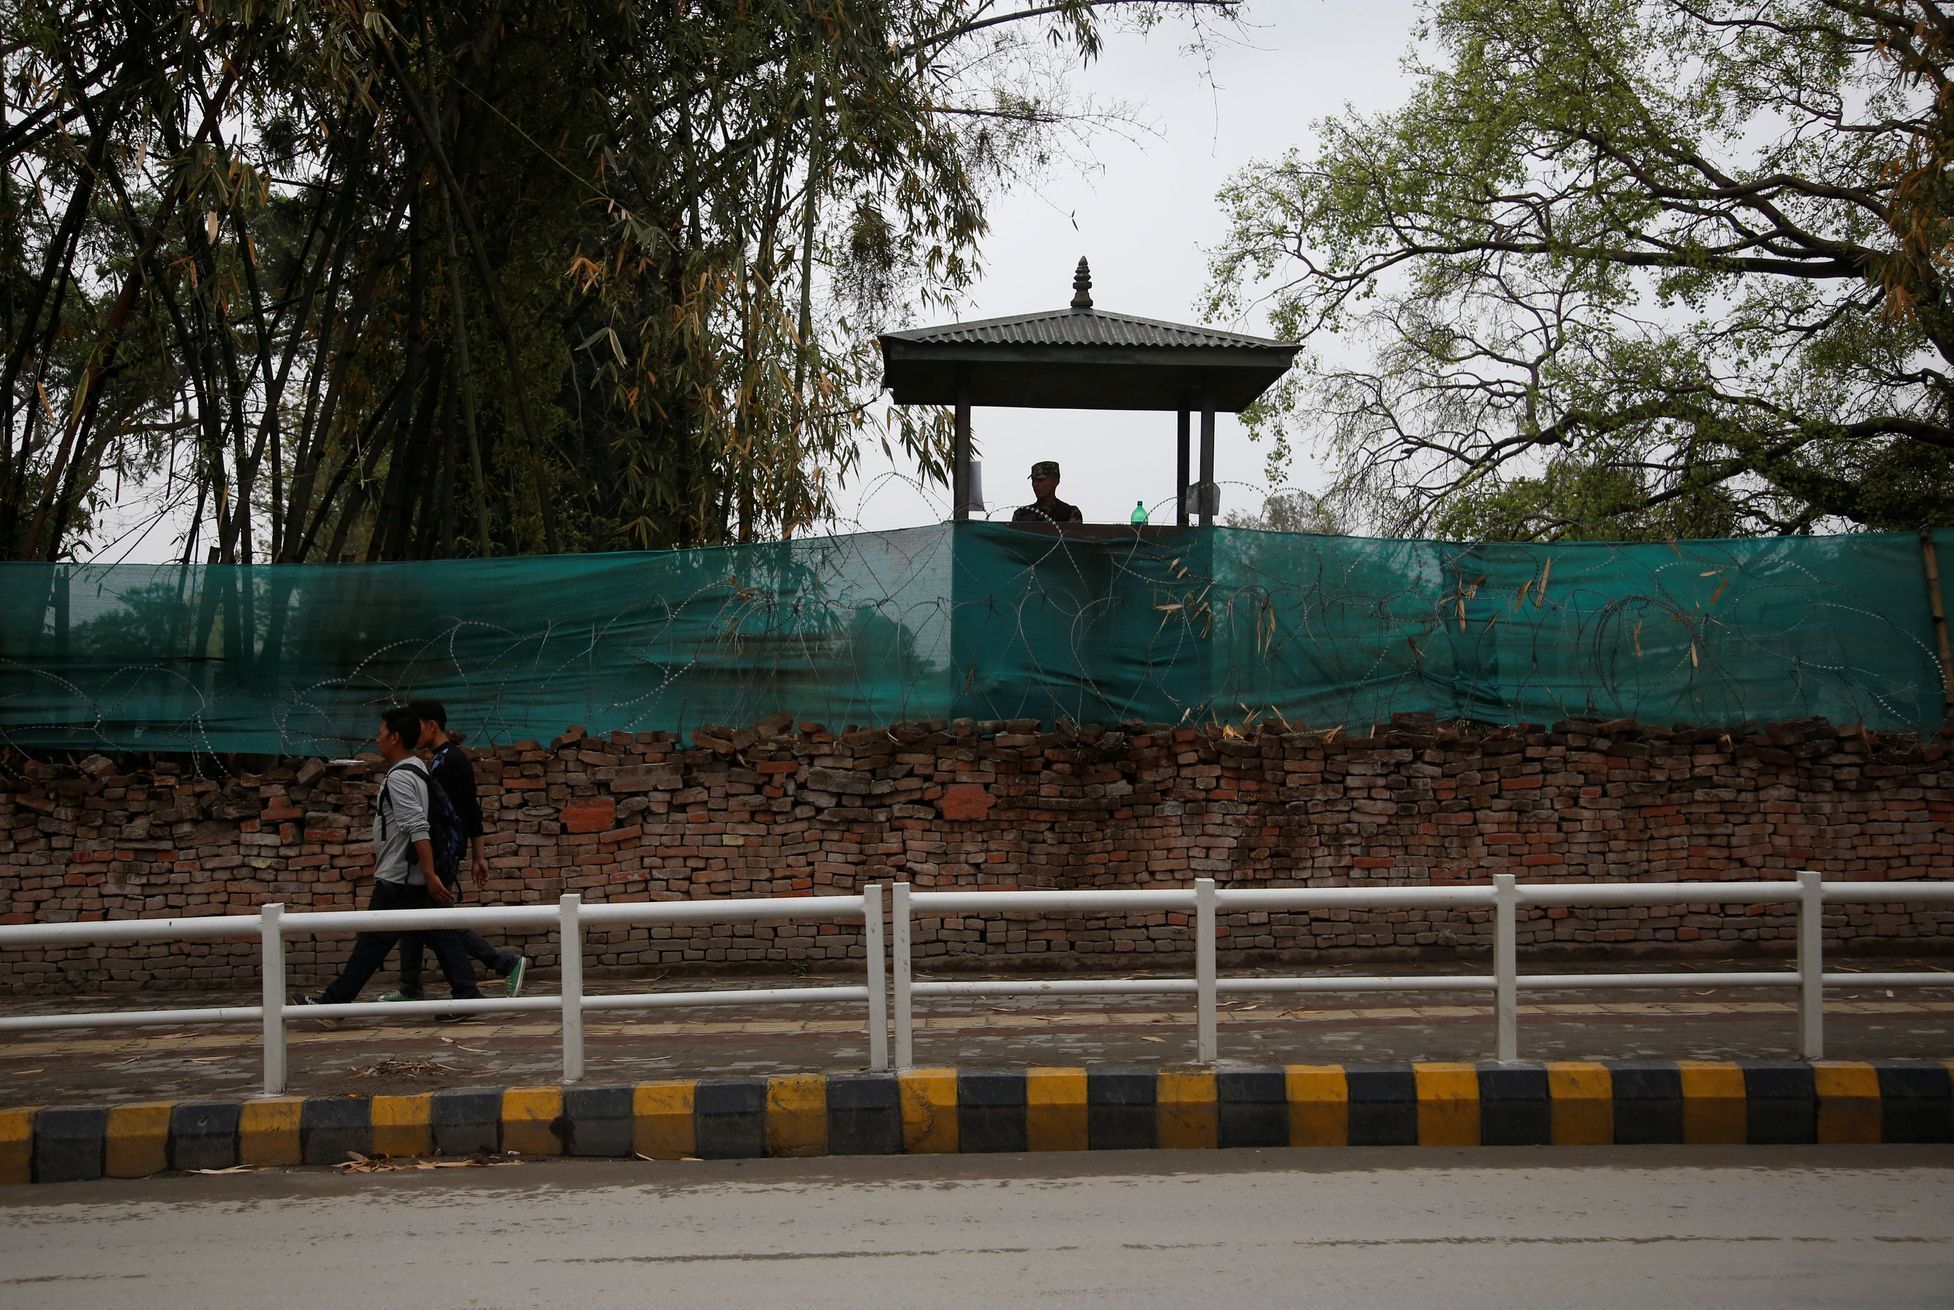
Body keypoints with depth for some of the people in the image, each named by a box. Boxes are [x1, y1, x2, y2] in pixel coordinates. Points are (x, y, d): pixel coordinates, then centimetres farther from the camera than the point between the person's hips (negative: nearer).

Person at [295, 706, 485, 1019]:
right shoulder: (416, 771, 15)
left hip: (397, 879, -9)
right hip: (417, 879, 9)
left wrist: (429, 874, -28)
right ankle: (467, 994, 2)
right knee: (440, 935, 6)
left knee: (373, 940, -2)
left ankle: (335, 1000, 5)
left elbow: (418, 829, -24)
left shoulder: (398, 778, -16)